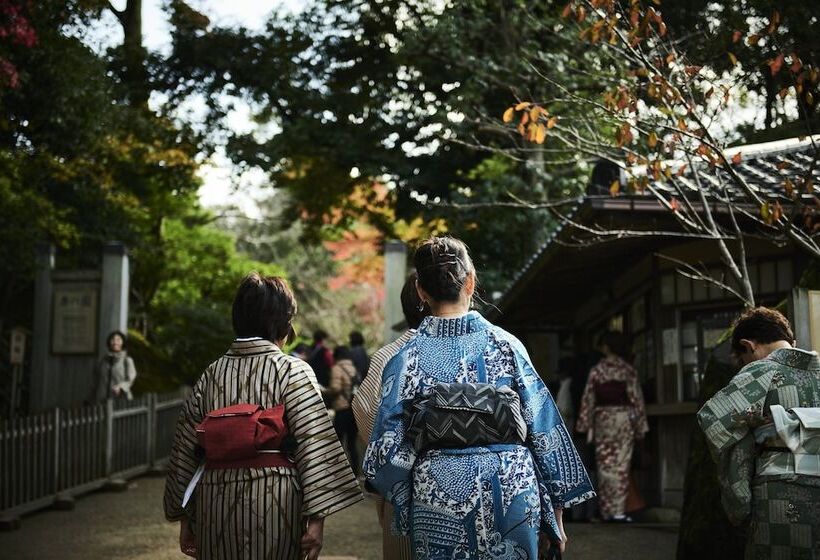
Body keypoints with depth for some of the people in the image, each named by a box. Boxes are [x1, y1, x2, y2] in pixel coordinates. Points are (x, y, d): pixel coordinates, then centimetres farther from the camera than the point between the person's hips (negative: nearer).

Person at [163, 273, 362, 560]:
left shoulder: (211, 373, 6)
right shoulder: (293, 371, -6)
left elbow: (184, 450, 8)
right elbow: (314, 446, -13)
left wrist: (184, 517, 15)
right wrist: (316, 518, -11)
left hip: (217, 503, 4)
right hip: (275, 503, -4)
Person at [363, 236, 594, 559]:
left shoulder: (407, 356, -5)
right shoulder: (506, 344, -3)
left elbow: (391, 446, -4)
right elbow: (545, 429, -1)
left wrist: (402, 501, 15)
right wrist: (555, 511, 7)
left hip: (439, 493, 0)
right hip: (512, 488, 0)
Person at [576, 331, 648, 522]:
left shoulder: (596, 370, 2)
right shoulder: (627, 370, 0)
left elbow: (588, 399, 2)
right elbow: (636, 398, -1)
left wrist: (584, 426, 8)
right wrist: (640, 427, 4)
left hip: (602, 418, 1)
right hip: (623, 417, -1)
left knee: (605, 464, 6)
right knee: (621, 464, -1)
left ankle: (606, 510, 8)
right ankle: (618, 509, -5)